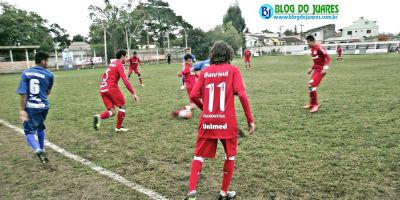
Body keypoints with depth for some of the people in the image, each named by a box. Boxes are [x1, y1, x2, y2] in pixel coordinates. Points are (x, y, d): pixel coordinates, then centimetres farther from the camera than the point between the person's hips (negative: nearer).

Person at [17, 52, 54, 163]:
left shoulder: (26, 73, -3)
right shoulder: (49, 75, -3)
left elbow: (23, 93, -8)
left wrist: (22, 110, -7)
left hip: (30, 107, -1)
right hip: (43, 106, 2)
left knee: (29, 132, 4)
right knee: (40, 128, 25)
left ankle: (38, 150, -21)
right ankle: (41, 150, 33)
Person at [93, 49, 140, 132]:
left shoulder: (111, 64, 23)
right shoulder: (120, 65, -4)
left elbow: (104, 77, 30)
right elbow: (125, 81, -14)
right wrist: (133, 93, -14)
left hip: (102, 90, 8)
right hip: (112, 88, -8)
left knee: (112, 112, 8)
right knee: (122, 107, 10)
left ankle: (99, 117, -20)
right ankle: (118, 128, 13)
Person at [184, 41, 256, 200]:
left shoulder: (204, 72, 5)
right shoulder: (232, 70, -1)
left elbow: (194, 96, 0)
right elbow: (242, 94, -12)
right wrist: (250, 119, -7)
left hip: (207, 121, 2)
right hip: (227, 122, -1)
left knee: (199, 156, 13)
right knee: (230, 156, 18)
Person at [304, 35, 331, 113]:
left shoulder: (319, 48, -15)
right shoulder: (312, 49, 14)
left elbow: (327, 58, -18)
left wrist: (325, 68, -27)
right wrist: (311, 69, 23)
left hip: (320, 70, -10)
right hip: (316, 69, 10)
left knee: (311, 85, -17)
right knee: (310, 86, 12)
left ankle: (315, 105, -7)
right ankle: (312, 104, 24)